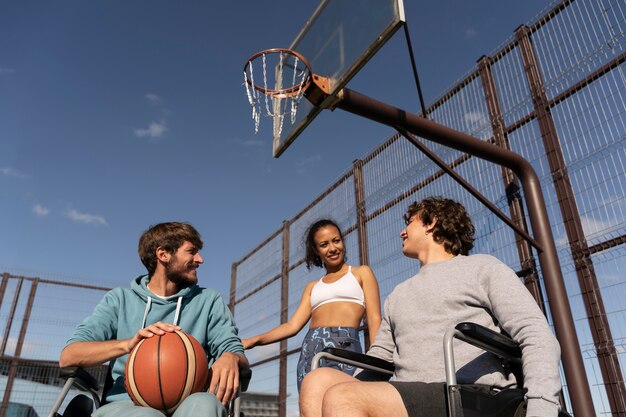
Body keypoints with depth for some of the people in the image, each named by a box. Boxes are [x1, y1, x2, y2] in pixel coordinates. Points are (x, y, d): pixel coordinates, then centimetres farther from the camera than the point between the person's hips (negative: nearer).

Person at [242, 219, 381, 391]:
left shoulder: (361, 273, 15)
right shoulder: (312, 287, 25)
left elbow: (374, 320, 6)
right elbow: (293, 325, 15)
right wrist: (254, 341, 2)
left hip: (344, 347, -4)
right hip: (309, 350, 4)